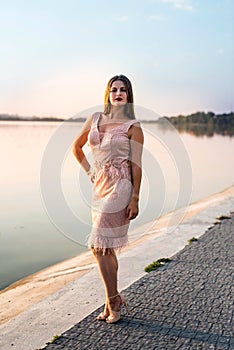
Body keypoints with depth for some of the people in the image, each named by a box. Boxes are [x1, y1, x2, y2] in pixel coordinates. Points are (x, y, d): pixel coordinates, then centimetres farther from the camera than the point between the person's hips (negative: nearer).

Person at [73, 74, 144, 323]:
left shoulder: (133, 126, -3)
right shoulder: (95, 118, 11)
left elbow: (137, 165, -6)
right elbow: (76, 147, 22)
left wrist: (135, 199, -10)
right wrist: (89, 171, 11)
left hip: (119, 187, -6)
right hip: (100, 186, 6)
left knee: (98, 245, -10)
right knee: (106, 247, 11)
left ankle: (112, 301, 5)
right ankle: (114, 300, 25)